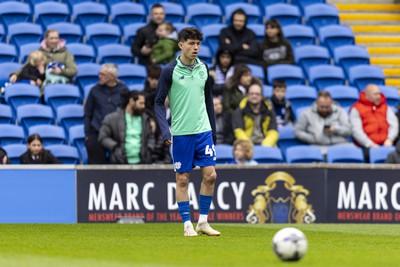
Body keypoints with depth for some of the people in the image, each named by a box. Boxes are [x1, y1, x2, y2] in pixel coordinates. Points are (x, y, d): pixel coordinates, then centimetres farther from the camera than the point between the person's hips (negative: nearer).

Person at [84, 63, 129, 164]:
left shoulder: (123, 90, 3)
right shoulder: (95, 90, 6)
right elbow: (87, 113, 10)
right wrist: (87, 133, 3)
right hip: (96, 135, 1)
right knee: (96, 164, 0)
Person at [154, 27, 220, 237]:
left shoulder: (203, 68, 7)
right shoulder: (170, 71, -6)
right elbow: (159, 103, -3)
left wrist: (213, 129, 16)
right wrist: (165, 130, -15)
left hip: (203, 130, 4)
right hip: (181, 133, -4)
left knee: (210, 175, -3)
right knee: (182, 179, 1)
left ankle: (203, 222, 7)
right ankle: (187, 225, 7)